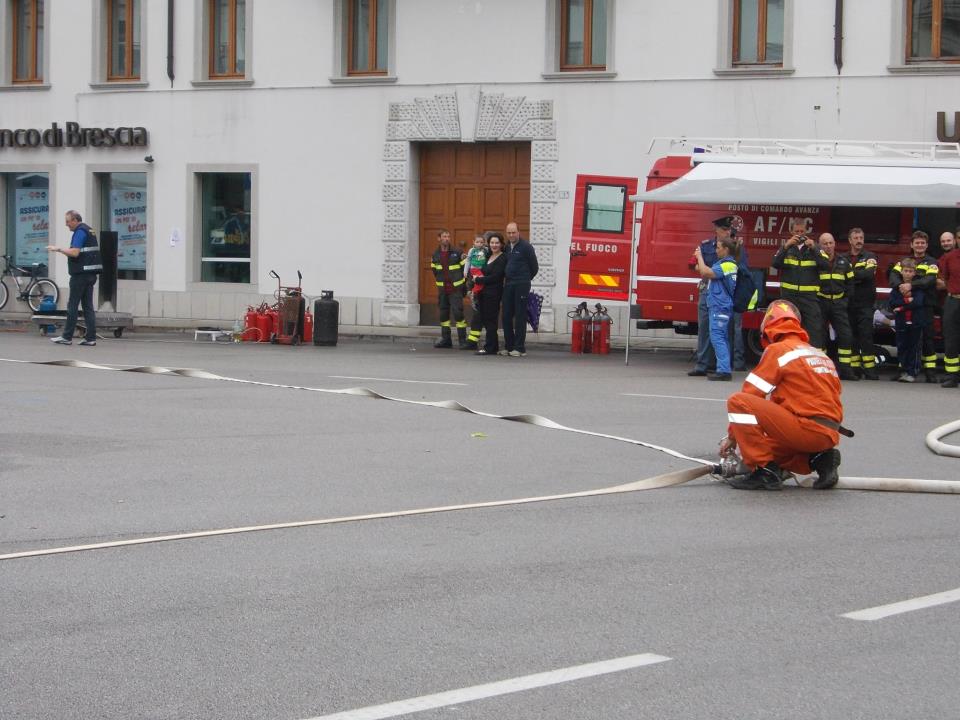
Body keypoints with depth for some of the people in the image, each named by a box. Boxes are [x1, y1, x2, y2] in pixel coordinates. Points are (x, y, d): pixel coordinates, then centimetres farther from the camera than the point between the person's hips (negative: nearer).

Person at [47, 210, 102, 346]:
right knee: (88, 306, 6)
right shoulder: (88, 230, 17)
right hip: (90, 274, 9)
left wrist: (58, 249, -13)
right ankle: (90, 338, 2)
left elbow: (75, 252, -22)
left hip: (80, 274, -9)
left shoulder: (80, 232, -13)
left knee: (72, 306, -3)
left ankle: (67, 337, 1)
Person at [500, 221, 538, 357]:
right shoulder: (506, 247, 13)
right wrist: (506, 278, 13)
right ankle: (509, 346, 12)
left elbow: (534, 267, 0)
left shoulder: (526, 247, -6)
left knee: (520, 316, -5)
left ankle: (520, 348, -4)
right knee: (506, 315, 5)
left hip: (521, 285, -6)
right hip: (508, 285, 7)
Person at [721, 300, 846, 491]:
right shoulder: (821, 354, 23)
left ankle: (764, 470, -11)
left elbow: (750, 395, 1)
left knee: (737, 401, -8)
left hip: (806, 428, -8)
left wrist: (732, 435, 13)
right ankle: (819, 459, 7)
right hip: (830, 436, 8)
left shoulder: (777, 350, 0)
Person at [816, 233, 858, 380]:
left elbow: (850, 282, 16)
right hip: (821, 303, -3)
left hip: (838, 303, 3)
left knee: (845, 335, -4)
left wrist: (845, 299, 8)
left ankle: (845, 369, -1)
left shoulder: (843, 261, 9)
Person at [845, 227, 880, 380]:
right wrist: (858, 277, -9)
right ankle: (854, 369, 9)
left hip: (865, 303, -3)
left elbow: (868, 274, -13)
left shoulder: (869, 257, 4)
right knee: (851, 336, 4)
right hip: (848, 303, 3)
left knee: (866, 336, -9)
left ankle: (870, 370, -10)